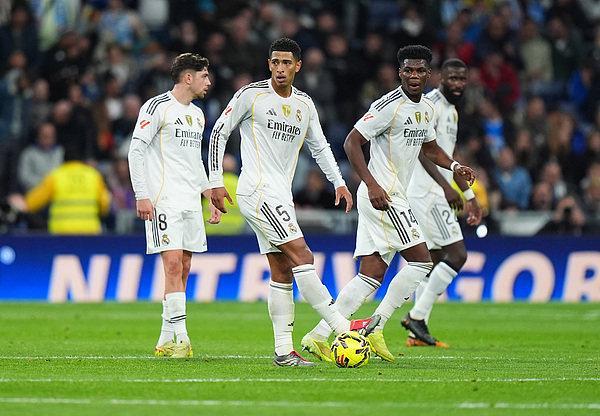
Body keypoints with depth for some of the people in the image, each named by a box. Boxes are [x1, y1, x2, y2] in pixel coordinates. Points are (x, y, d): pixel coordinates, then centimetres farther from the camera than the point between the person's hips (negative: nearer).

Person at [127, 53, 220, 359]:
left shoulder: (197, 115, 19)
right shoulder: (158, 107, -6)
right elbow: (136, 150, -9)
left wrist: (210, 196, 21)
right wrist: (142, 196, -16)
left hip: (190, 204, 8)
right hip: (163, 202, -8)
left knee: (183, 269, 6)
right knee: (173, 266, -15)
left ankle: (166, 341, 11)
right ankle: (180, 338, -19)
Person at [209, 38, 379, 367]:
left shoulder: (304, 104, 12)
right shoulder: (251, 95, -6)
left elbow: (319, 146, 23)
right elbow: (218, 133, -2)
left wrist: (339, 182, 12)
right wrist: (216, 182, -6)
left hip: (280, 195, 8)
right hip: (258, 190, -8)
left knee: (282, 271, 5)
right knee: (302, 256, -16)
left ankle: (283, 351, 6)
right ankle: (341, 325, -19)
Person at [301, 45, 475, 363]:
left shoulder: (427, 108, 15)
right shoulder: (389, 105, -13)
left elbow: (429, 147, 32)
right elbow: (352, 142, -14)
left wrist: (454, 166, 12)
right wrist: (372, 185, -23)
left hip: (392, 198, 9)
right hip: (382, 195, -9)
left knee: (372, 275, 3)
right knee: (421, 262, -12)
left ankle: (319, 336, 0)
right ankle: (375, 329, -9)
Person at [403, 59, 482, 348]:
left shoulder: (452, 111, 20)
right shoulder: (431, 104, -11)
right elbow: (423, 150, -21)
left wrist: (470, 196, 29)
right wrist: (446, 186, -28)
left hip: (436, 194, 10)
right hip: (427, 191, -10)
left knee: (434, 259, 9)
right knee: (457, 255, -13)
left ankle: (417, 333, 10)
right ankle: (417, 316, -12)